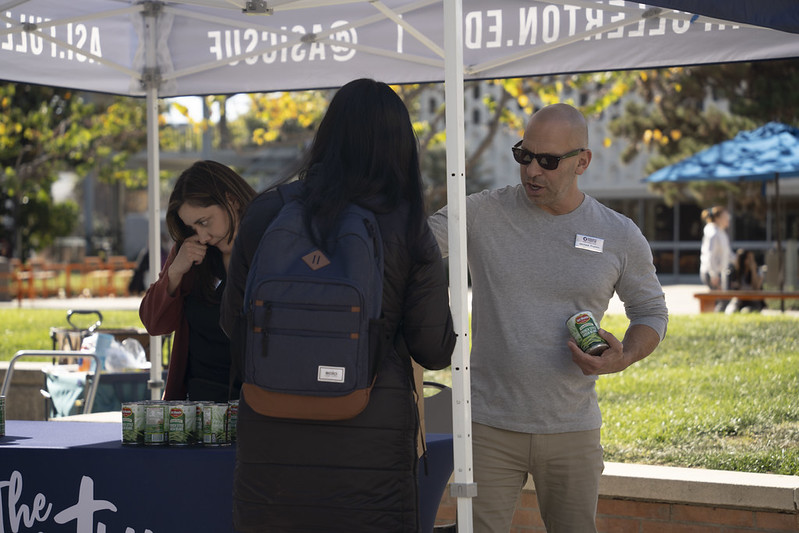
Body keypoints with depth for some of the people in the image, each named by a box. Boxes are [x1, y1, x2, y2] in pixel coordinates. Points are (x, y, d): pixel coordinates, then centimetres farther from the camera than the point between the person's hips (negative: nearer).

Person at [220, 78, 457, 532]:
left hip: (270, 432, 2)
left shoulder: (265, 213, 0)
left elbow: (234, 322, 8)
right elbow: (435, 351, -2)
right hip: (368, 438, -1)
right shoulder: (409, 230, -4)